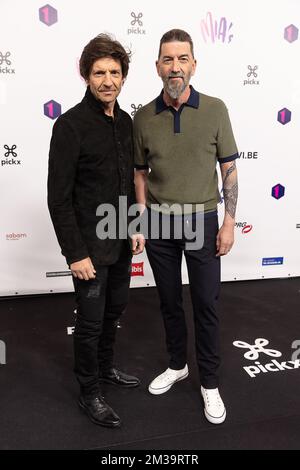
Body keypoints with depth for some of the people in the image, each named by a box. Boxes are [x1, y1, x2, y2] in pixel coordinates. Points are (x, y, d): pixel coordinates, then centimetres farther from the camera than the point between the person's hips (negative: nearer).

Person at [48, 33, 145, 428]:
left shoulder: (124, 121, 6)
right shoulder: (70, 125, -16)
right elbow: (59, 198, -17)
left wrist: (136, 226, 10)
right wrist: (75, 253, -18)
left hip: (121, 240, 7)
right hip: (90, 244, -7)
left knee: (114, 309, 20)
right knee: (91, 321, 6)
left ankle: (105, 368, 43)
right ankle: (89, 393, 27)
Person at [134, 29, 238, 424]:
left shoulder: (215, 109, -5)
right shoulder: (144, 117, 0)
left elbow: (229, 169, -2)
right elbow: (141, 173, 6)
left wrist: (229, 222, -7)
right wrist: (142, 223, 0)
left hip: (202, 220, -2)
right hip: (158, 222, 2)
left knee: (206, 304, 6)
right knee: (169, 300, 14)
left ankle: (209, 382, 24)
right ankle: (177, 365, 35)